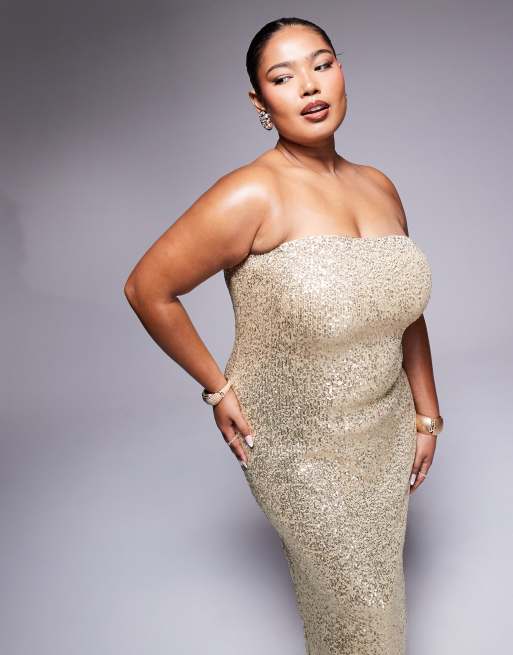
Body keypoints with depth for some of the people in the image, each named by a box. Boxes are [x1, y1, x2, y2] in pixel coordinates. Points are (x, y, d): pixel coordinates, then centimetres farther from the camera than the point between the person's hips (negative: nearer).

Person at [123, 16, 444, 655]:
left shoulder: (379, 187, -2)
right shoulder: (252, 195, -22)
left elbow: (405, 305, 8)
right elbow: (147, 288, -16)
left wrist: (426, 415, 9)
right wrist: (217, 389, -12)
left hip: (386, 430, 6)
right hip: (299, 444, -5)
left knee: (378, 572, 25)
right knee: (350, 595, 14)